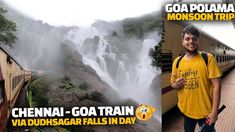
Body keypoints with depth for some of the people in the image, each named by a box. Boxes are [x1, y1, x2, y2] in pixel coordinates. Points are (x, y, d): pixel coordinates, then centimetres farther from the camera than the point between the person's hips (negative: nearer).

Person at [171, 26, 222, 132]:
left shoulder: (208, 58, -11)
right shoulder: (177, 61, 1)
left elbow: (216, 85, -13)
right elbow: (173, 83, 12)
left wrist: (214, 111, -16)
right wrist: (176, 85, -12)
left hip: (205, 112, -3)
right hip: (185, 110, 4)